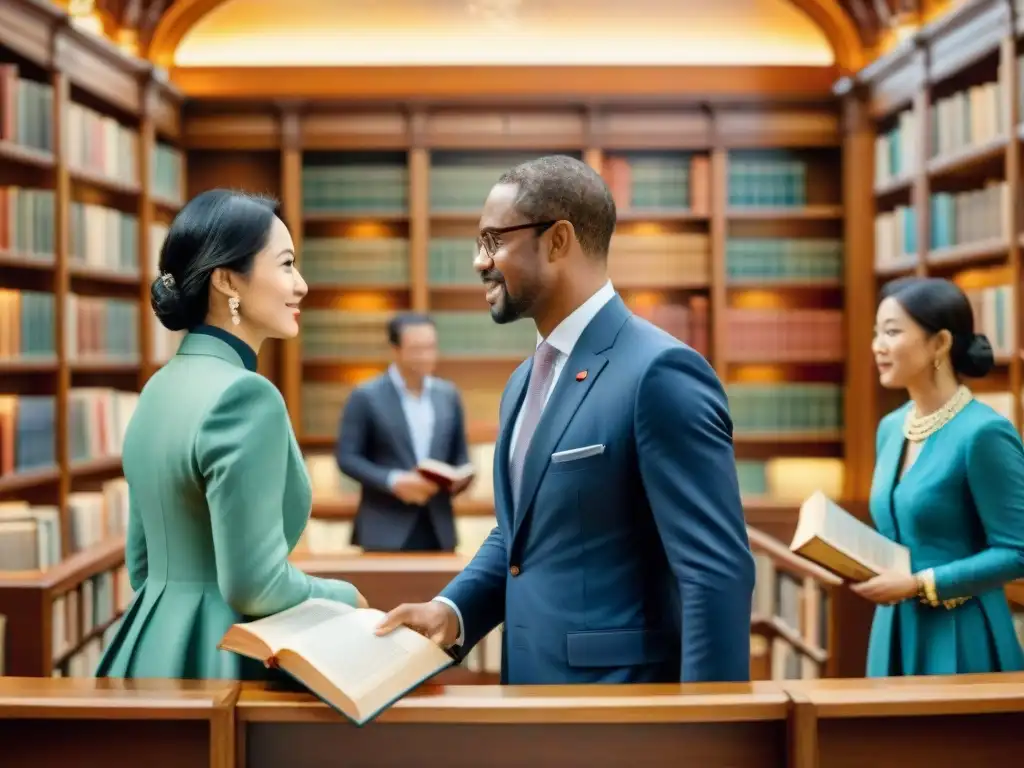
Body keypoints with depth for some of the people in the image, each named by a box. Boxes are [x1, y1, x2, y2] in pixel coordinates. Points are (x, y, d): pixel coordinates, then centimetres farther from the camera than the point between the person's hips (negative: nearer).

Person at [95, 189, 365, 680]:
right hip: (219, 657, -9)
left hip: (152, 646, 9)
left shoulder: (161, 386, 7)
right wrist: (345, 598, -6)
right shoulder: (245, 394, -20)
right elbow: (255, 584, -21)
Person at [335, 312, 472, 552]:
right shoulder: (366, 396, -3)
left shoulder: (448, 394, 11)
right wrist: (393, 481, -18)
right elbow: (347, 457, -6)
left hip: (438, 530, 4)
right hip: (386, 530, -4)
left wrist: (461, 477, -6)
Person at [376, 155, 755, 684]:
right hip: (532, 672, 8)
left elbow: (717, 573, -21)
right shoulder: (525, 379, 11)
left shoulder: (660, 372, -17)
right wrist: (453, 608, 2)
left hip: (617, 677, -8)